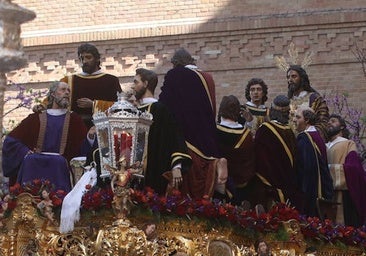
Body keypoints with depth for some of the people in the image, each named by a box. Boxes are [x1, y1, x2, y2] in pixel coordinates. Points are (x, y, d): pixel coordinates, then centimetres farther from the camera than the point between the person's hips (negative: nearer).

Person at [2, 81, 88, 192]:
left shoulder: (74, 119, 17)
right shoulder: (36, 118, 18)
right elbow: (11, 140, 13)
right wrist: (26, 152, -3)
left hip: (61, 163, -1)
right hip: (35, 162, 1)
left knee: (59, 162, -34)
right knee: (29, 160, -32)